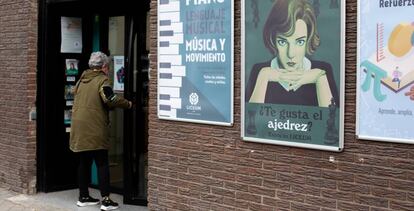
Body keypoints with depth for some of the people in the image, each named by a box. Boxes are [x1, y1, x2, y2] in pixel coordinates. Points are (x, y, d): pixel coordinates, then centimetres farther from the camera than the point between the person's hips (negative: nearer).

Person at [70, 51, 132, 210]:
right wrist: (128, 104, -8)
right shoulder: (102, 80, -7)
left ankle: (83, 197, 22)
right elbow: (110, 99, -21)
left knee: (84, 162, 15)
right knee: (102, 163, -3)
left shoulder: (82, 80, 15)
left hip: (79, 127, 7)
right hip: (95, 128, -7)